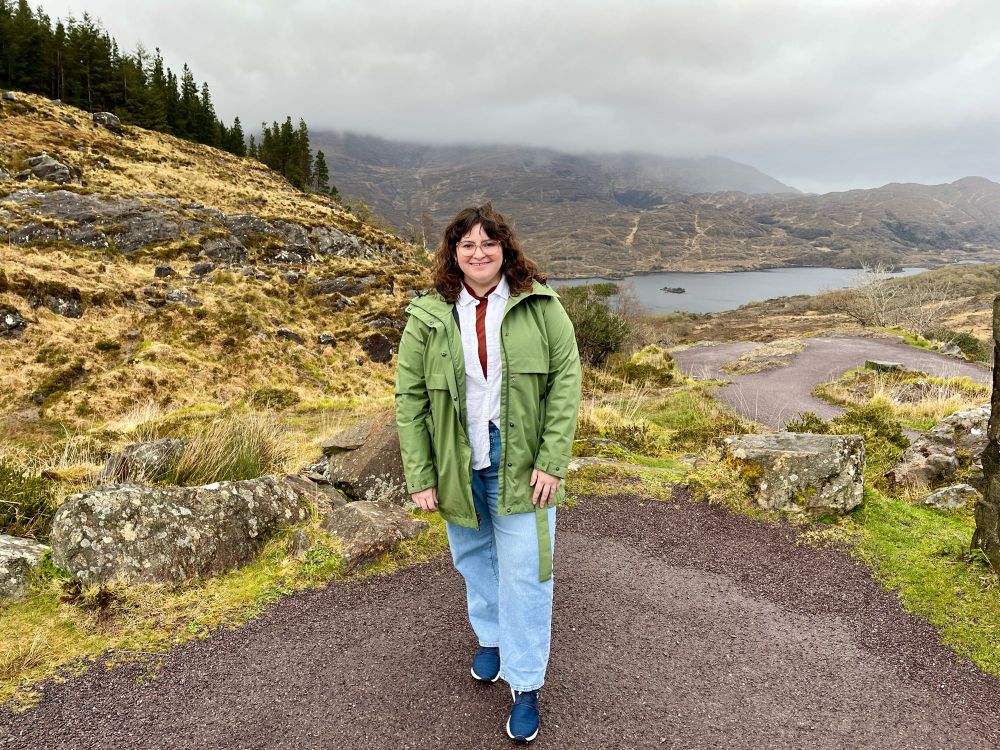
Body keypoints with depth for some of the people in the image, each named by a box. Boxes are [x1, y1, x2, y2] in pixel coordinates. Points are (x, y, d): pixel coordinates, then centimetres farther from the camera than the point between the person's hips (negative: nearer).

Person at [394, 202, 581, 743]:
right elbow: (409, 399, -3)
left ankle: (526, 684, 21)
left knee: (524, 571, 3)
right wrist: (420, 477, -5)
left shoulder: (539, 305, -6)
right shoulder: (428, 316, -4)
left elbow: (566, 379, -6)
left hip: (519, 462, -1)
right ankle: (489, 636, 47)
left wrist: (552, 461, -12)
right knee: (474, 557, 20)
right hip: (459, 464, 2)